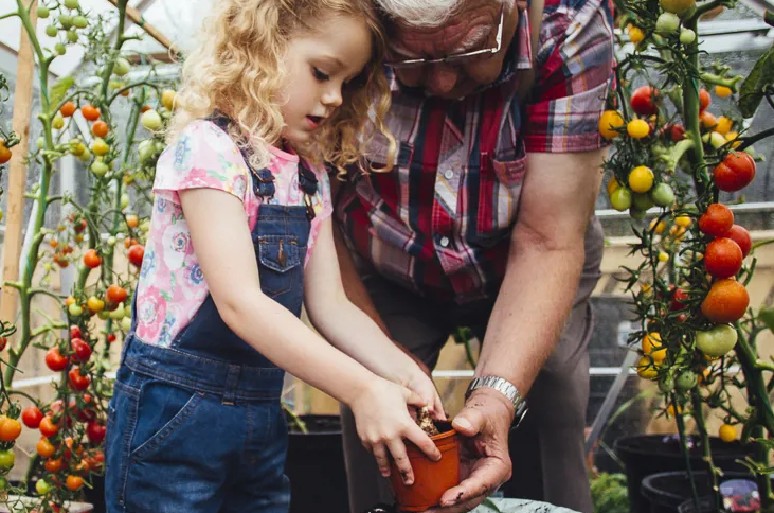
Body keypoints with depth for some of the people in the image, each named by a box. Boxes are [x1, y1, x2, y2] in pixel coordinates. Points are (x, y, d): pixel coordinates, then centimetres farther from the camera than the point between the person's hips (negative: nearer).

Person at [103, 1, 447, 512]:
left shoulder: (311, 176, 8)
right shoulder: (208, 146, -15)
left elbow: (330, 305, 4)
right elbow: (239, 302, -24)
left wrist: (402, 372, -14)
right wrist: (361, 389, -28)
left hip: (263, 413, 7)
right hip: (176, 412, -7)